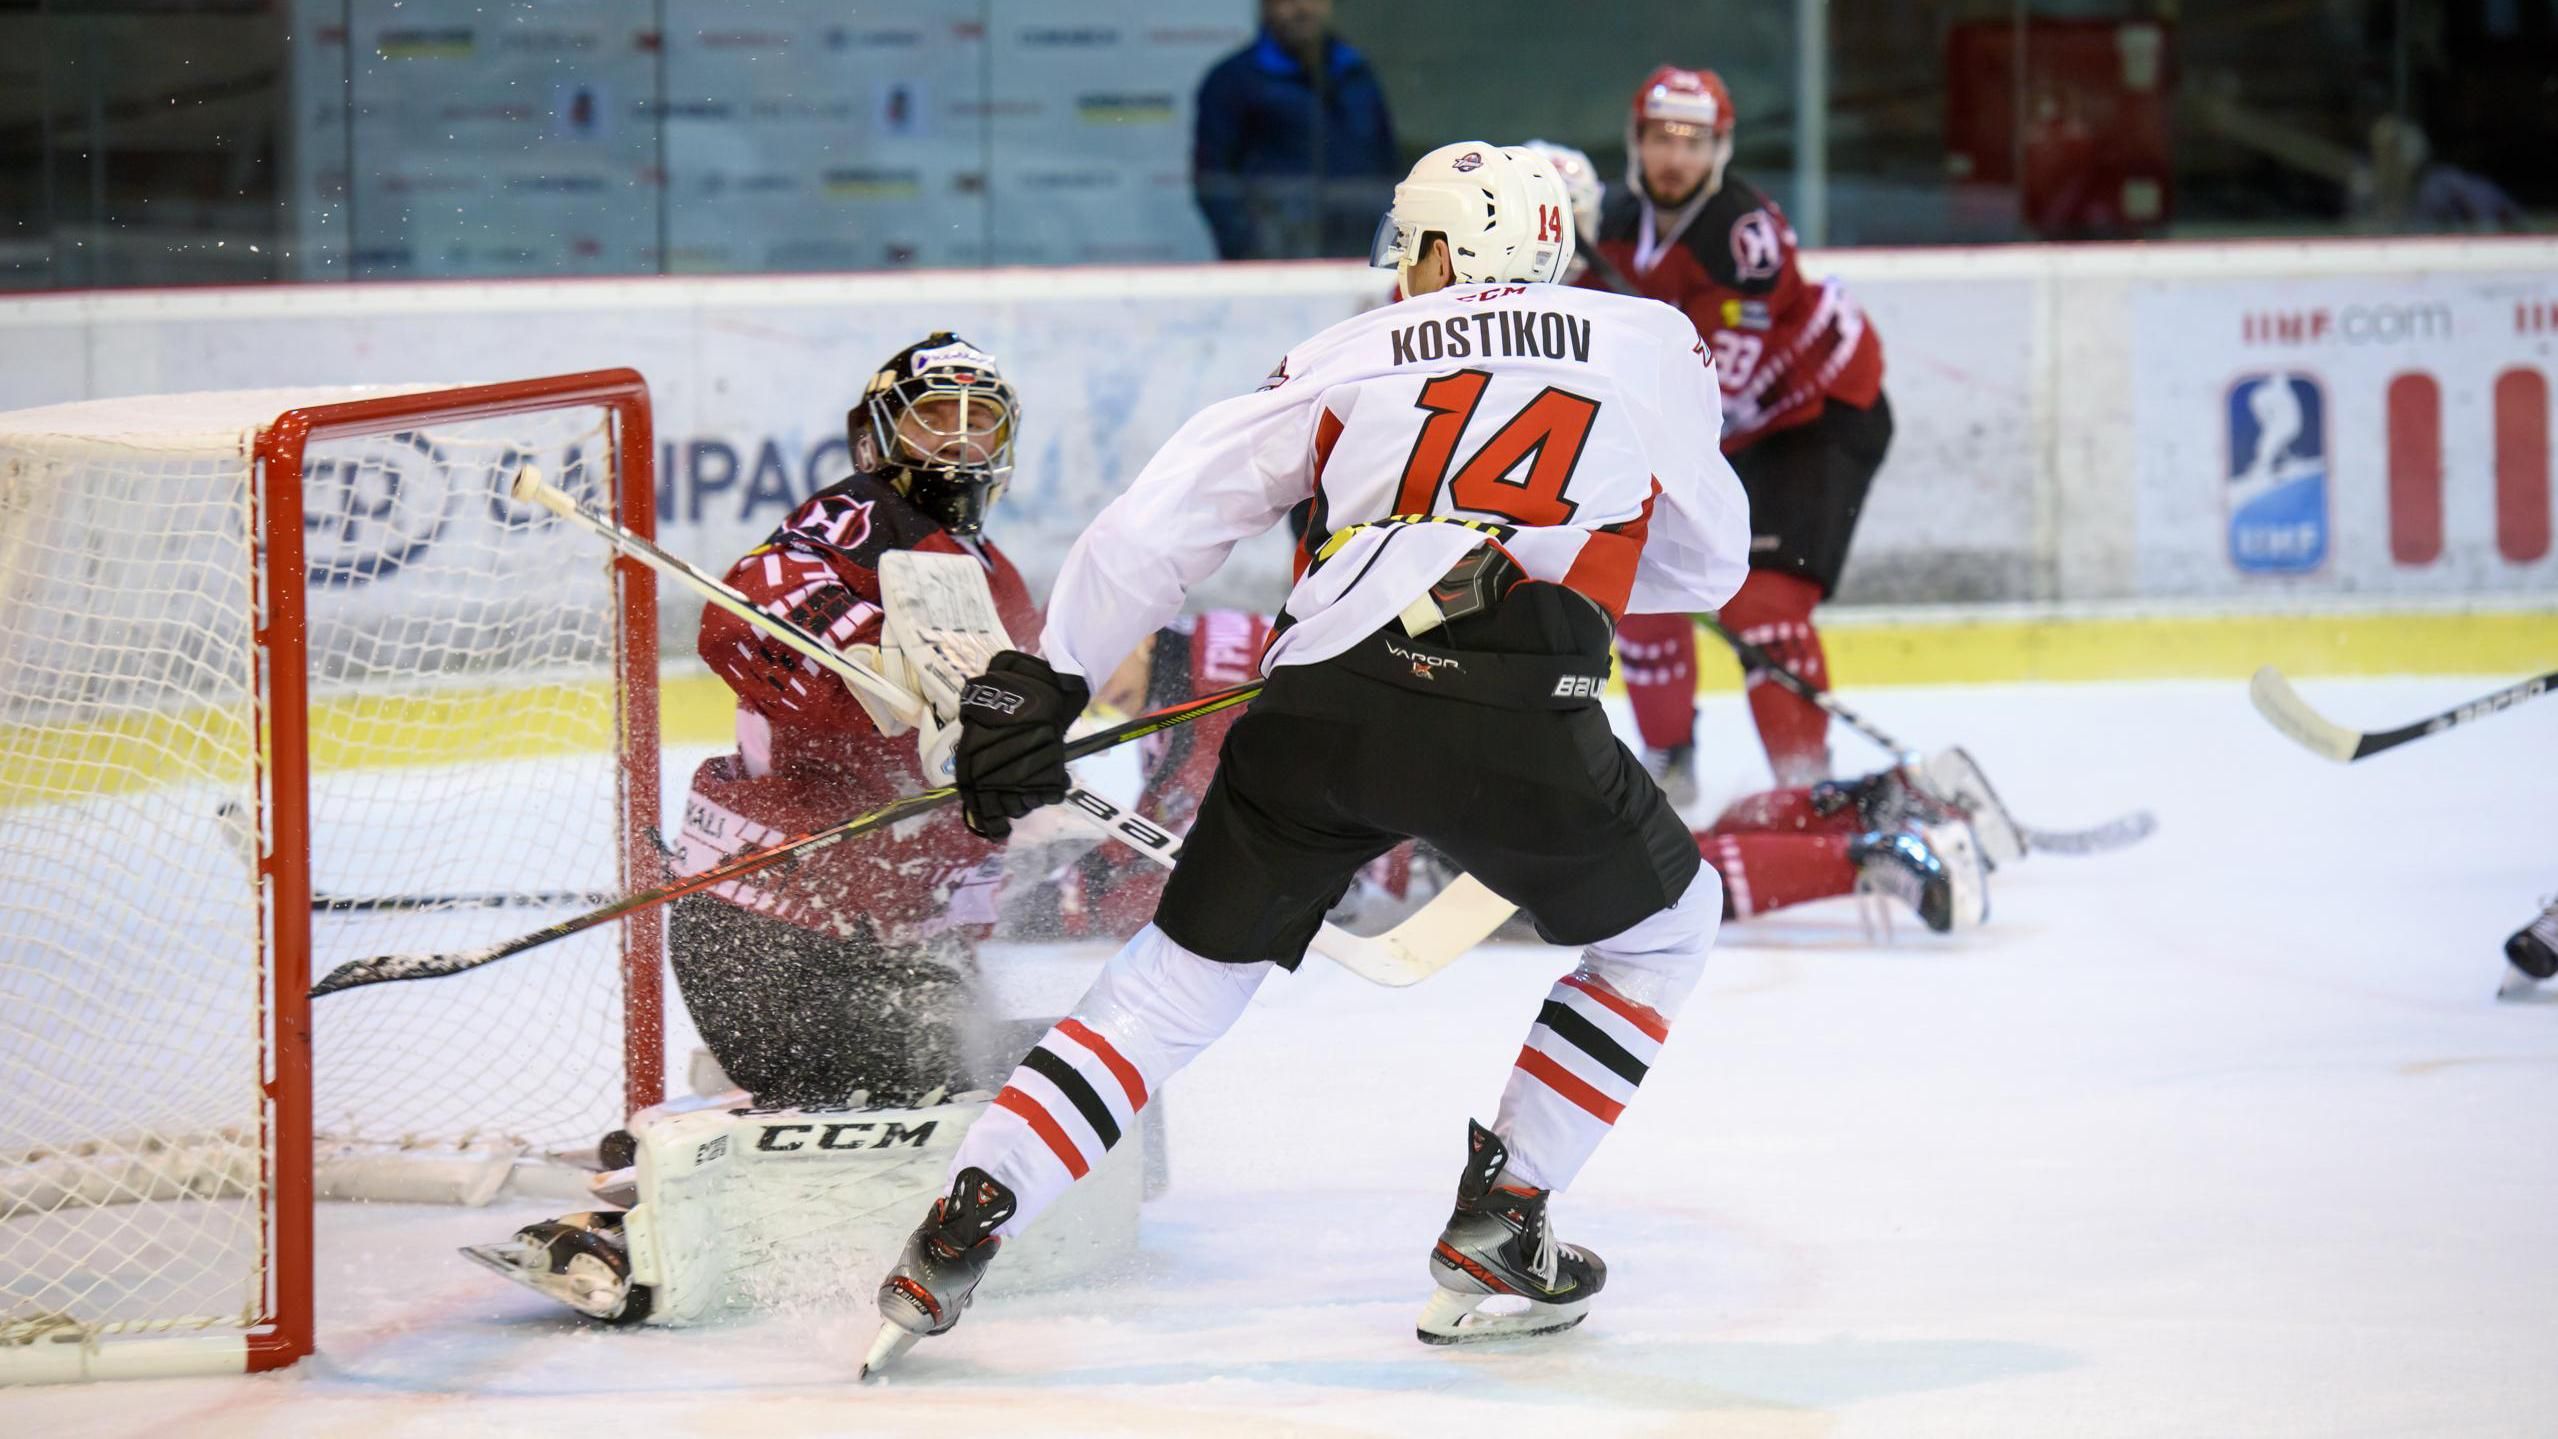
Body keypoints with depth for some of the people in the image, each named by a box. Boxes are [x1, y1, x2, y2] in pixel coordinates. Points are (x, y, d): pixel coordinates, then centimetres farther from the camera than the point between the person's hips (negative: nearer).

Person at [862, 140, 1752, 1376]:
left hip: (1319, 710, 2)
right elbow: (1705, 565, 29)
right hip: (1519, 719, -2)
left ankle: (959, 1232, 5)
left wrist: (1048, 682, 16)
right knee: (1664, 927, 25)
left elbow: (1166, 514, 13)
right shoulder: (1654, 345, 20)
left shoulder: (1350, 355, 20)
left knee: (1176, 980, 17)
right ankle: (1494, 1232, 18)